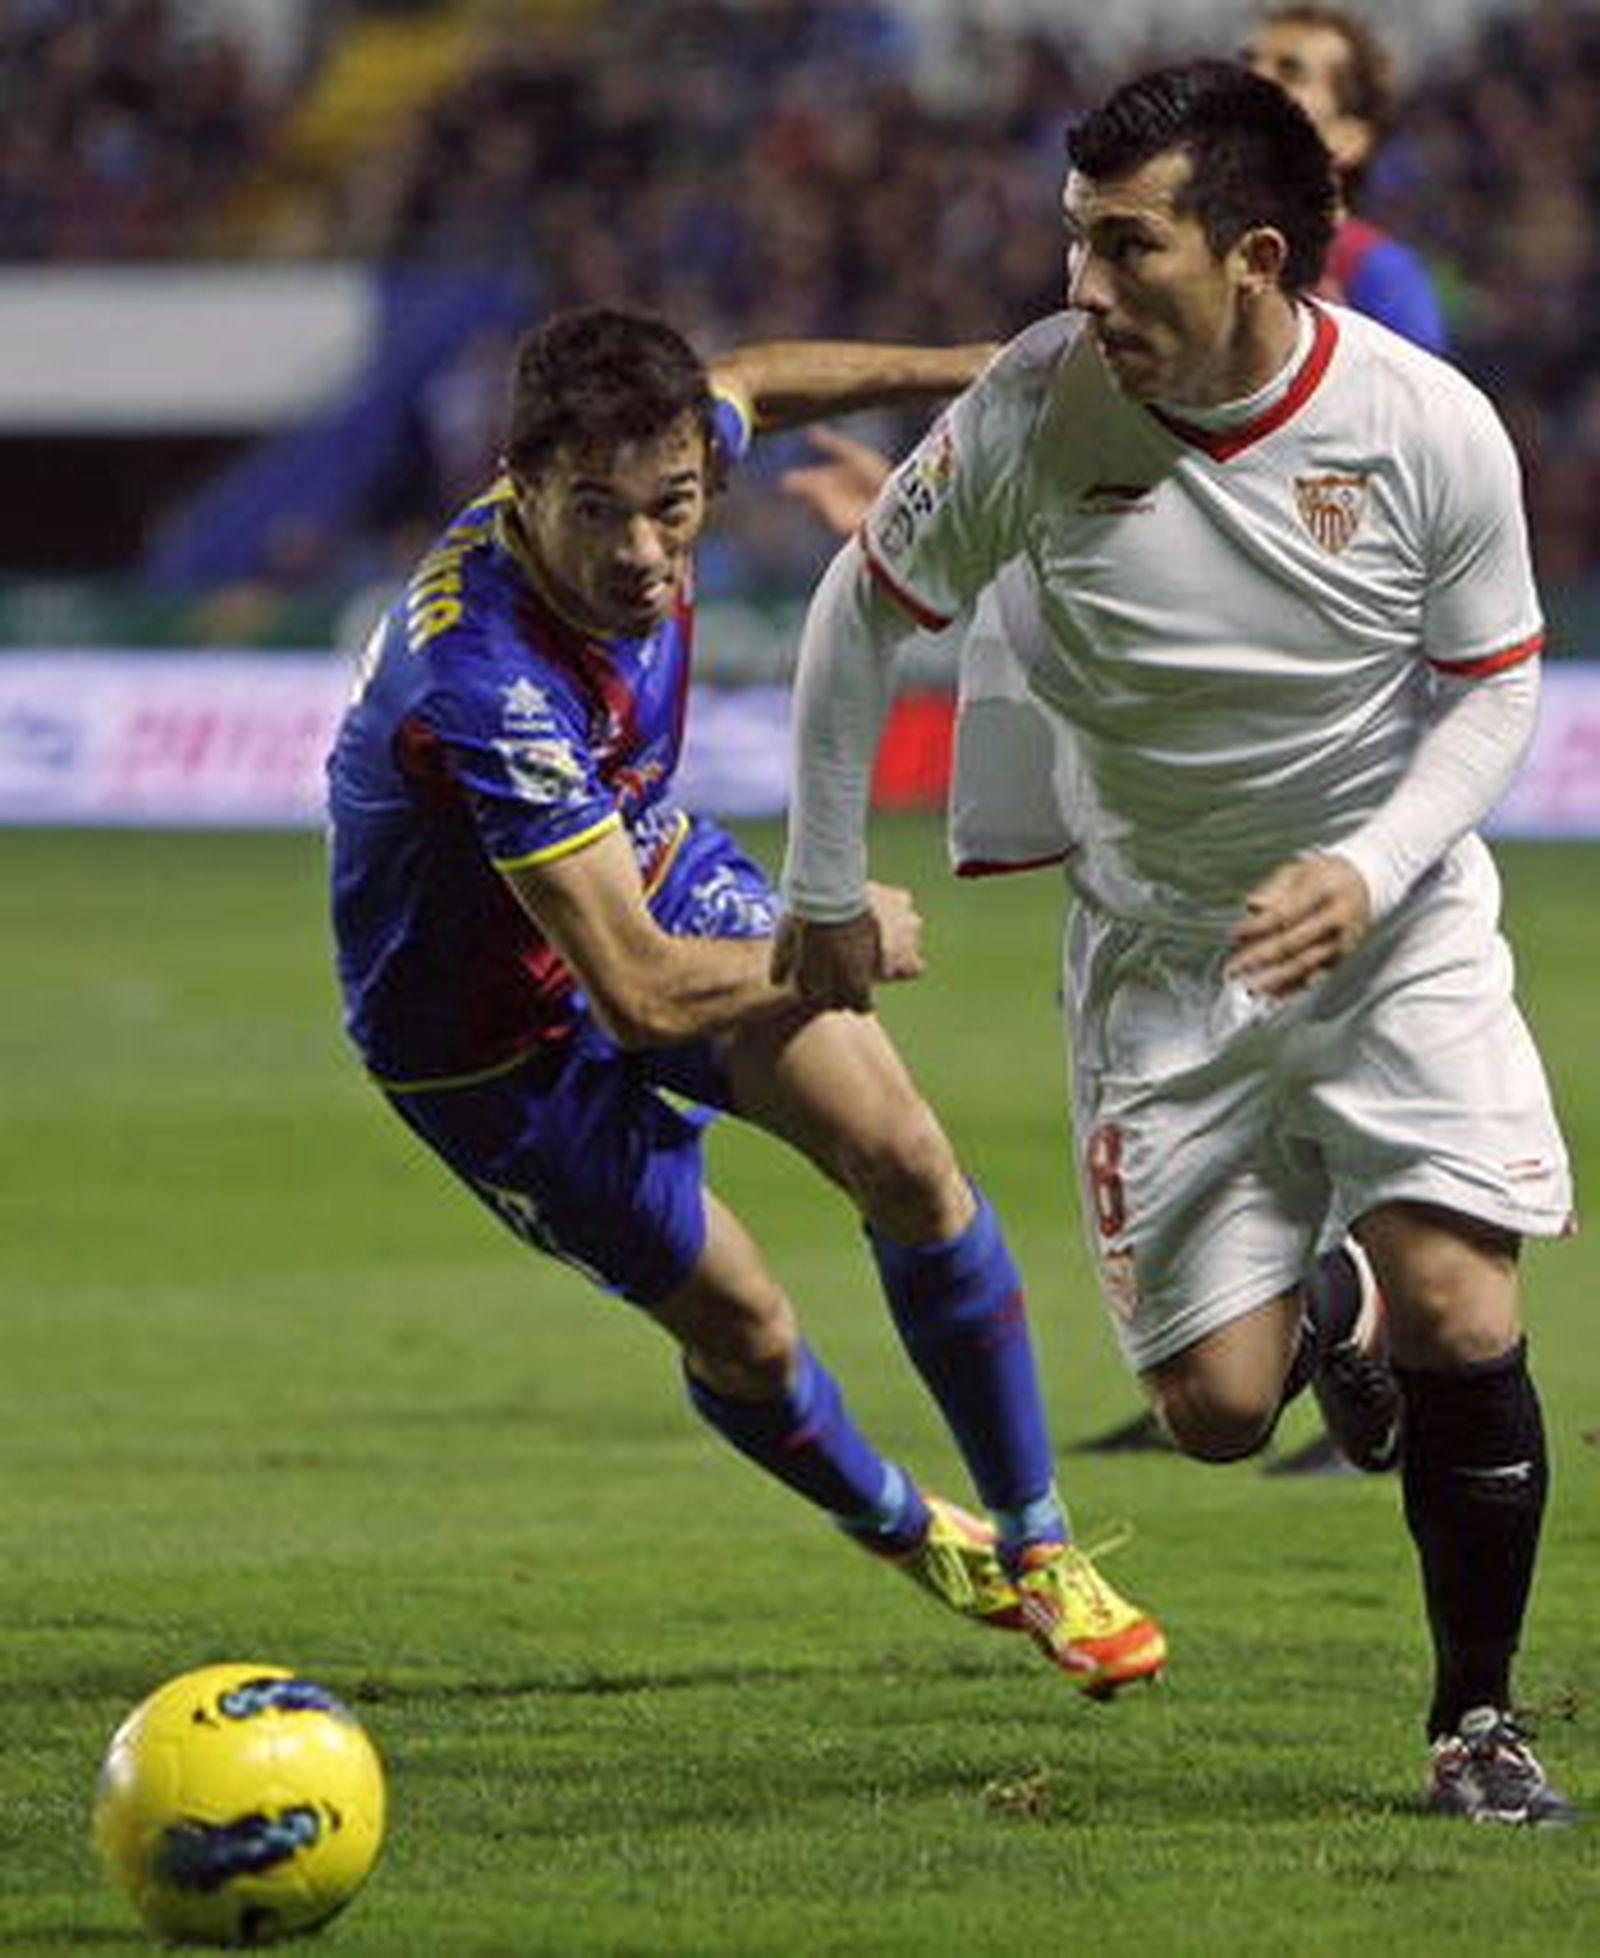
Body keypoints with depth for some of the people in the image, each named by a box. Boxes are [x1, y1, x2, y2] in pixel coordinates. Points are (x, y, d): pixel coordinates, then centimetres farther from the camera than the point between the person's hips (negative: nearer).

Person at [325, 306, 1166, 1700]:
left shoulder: (654, 453, -22)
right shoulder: (489, 683, -43)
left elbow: (752, 386, 7)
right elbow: (639, 995, -38)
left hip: (654, 873, 6)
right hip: (490, 1033, -6)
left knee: (903, 1159, -6)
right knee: (742, 1331, 3)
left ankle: (1037, 1545, 11)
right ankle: (898, 1526, 36)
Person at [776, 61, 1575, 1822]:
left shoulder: (1430, 428, -18)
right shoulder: (1036, 408, -19)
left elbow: (1493, 684, -4)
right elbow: (863, 610, -3)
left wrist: (1368, 869, -20)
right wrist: (826, 891, 3)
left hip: (1392, 915, -1)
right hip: (1160, 939, 1)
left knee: (1462, 1321, -15)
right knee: (1216, 1412, -4)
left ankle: (1475, 1719, 6)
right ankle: (1310, 1329, 35)